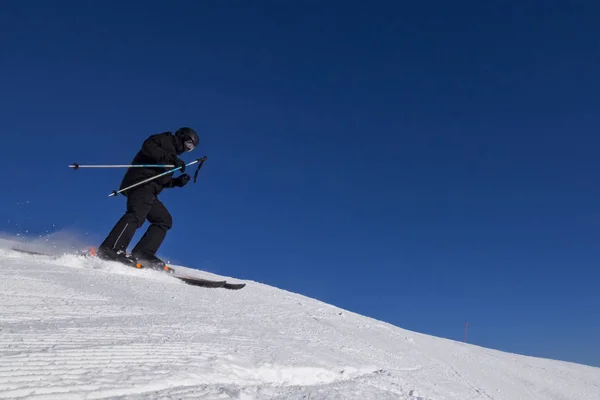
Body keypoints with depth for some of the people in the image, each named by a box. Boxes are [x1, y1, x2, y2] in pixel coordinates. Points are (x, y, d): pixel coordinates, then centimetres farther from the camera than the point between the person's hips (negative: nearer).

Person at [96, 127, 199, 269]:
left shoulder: (172, 152, 33)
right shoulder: (165, 140, 9)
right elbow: (148, 147, -13)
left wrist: (177, 181, 16)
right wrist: (173, 158, -17)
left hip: (149, 190, 10)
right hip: (141, 182, -10)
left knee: (164, 220, 4)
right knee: (137, 214, -28)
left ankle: (141, 254, -10)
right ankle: (110, 250, -40)